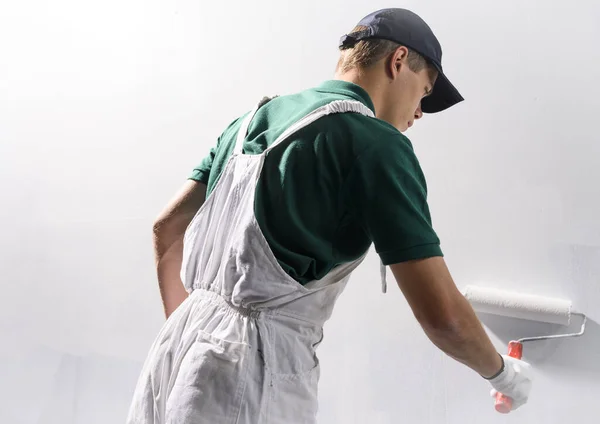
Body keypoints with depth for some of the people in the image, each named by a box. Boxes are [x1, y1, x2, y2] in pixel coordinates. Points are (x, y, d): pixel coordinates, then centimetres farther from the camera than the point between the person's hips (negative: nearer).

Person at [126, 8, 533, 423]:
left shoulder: (256, 116, 13)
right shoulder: (378, 142, -8)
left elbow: (167, 228, 17)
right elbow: (442, 314, -12)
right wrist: (503, 372, 7)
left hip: (177, 347, 8)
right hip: (253, 374, -7)